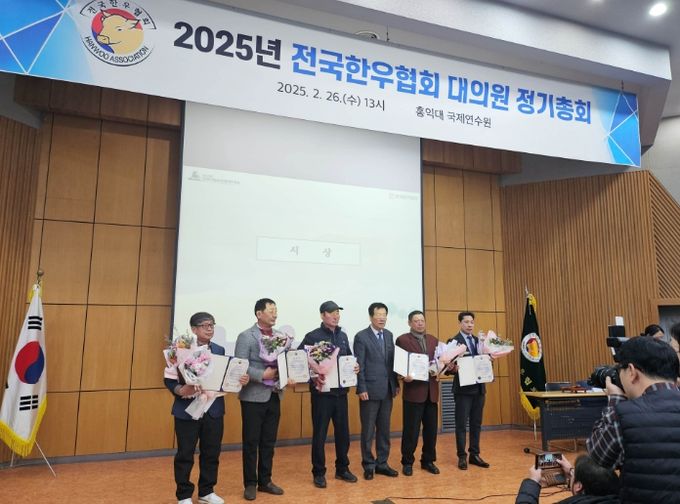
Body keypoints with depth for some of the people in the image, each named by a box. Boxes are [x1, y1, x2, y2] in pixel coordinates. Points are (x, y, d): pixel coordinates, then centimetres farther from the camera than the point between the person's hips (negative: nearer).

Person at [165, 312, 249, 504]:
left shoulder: (220, 350, 7)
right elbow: (169, 379, -9)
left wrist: (241, 380, -12)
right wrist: (181, 390, -28)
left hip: (214, 411, 4)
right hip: (187, 410, -4)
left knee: (212, 453, 14)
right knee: (185, 454, 8)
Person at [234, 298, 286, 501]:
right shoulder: (246, 337, -8)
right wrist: (263, 375, -19)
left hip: (274, 396, 5)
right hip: (254, 397, -5)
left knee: (269, 442, 14)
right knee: (251, 442, 6)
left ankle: (265, 481, 27)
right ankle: (250, 484, 20)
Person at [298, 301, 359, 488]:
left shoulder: (343, 336, 10)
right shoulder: (313, 336, -8)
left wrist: (355, 367, -1)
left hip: (341, 391, 5)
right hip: (321, 392, -5)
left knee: (343, 432, 13)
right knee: (320, 434, 5)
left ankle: (342, 469, 29)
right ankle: (319, 473, 19)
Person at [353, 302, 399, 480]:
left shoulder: (389, 335, 10)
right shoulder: (361, 337, -8)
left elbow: (392, 361, 13)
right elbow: (359, 365, -10)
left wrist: (396, 383, 9)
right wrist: (362, 389, -14)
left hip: (387, 390, 6)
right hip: (370, 390, -5)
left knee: (384, 429, 12)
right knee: (368, 430, 5)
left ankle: (382, 463, 24)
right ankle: (368, 465, 18)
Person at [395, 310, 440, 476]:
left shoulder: (433, 340, 13)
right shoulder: (402, 340, -4)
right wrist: (404, 376, -24)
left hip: (431, 390, 5)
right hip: (413, 390, -5)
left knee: (431, 429, 12)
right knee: (411, 429, 4)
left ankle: (428, 460, 27)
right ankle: (407, 462, 20)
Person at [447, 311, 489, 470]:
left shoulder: (479, 341, 12)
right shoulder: (453, 341, -7)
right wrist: (454, 369, -32)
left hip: (479, 387, 6)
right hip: (463, 388, -6)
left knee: (476, 423, 12)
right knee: (461, 424, 3)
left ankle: (475, 455, 22)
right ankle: (462, 456, 13)